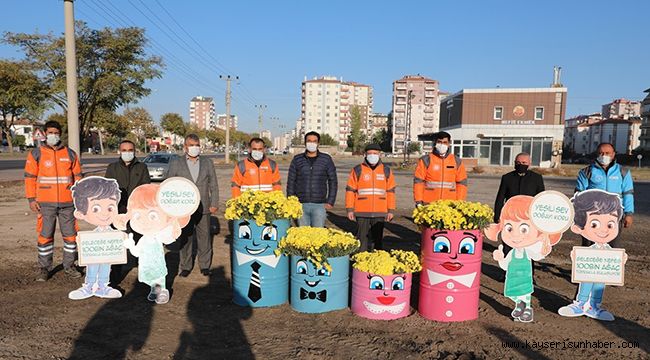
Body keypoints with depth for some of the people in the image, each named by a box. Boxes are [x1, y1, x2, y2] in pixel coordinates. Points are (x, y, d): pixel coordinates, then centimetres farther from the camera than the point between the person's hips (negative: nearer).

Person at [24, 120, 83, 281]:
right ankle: (44, 268, 15)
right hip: (45, 203, -1)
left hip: (68, 203, 2)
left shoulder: (70, 154, 9)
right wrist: (31, 199, -4)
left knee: (71, 235, 6)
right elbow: (30, 177, 2)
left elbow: (77, 176, 12)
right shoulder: (36, 154, 4)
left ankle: (69, 266, 19)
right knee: (45, 236, 3)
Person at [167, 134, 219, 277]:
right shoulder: (176, 163, 5)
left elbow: (214, 185, 9)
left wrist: (214, 204, 1)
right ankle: (186, 266, 19)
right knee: (185, 238, 7)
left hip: (203, 208, 1)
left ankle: (205, 265, 19)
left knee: (204, 237, 6)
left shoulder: (208, 163, 10)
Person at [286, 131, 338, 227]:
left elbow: (333, 181, 7)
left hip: (319, 205, -1)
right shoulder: (297, 160, 6)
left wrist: (330, 202, 0)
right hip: (301, 205, 1)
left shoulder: (326, 159, 4)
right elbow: (291, 181, 8)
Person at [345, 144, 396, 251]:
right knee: (362, 240, 3)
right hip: (362, 213, -1)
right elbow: (350, 190, 3)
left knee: (377, 240, 9)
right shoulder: (357, 170, 3)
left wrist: (391, 210, 6)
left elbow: (391, 191, 10)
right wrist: (350, 209, -2)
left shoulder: (386, 170, 9)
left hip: (380, 213, 2)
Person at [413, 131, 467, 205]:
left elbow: (462, 182, 10)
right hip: (429, 204, -2)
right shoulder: (426, 160, 2)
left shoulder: (457, 161, 9)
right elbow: (418, 181, 0)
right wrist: (418, 201, -5)